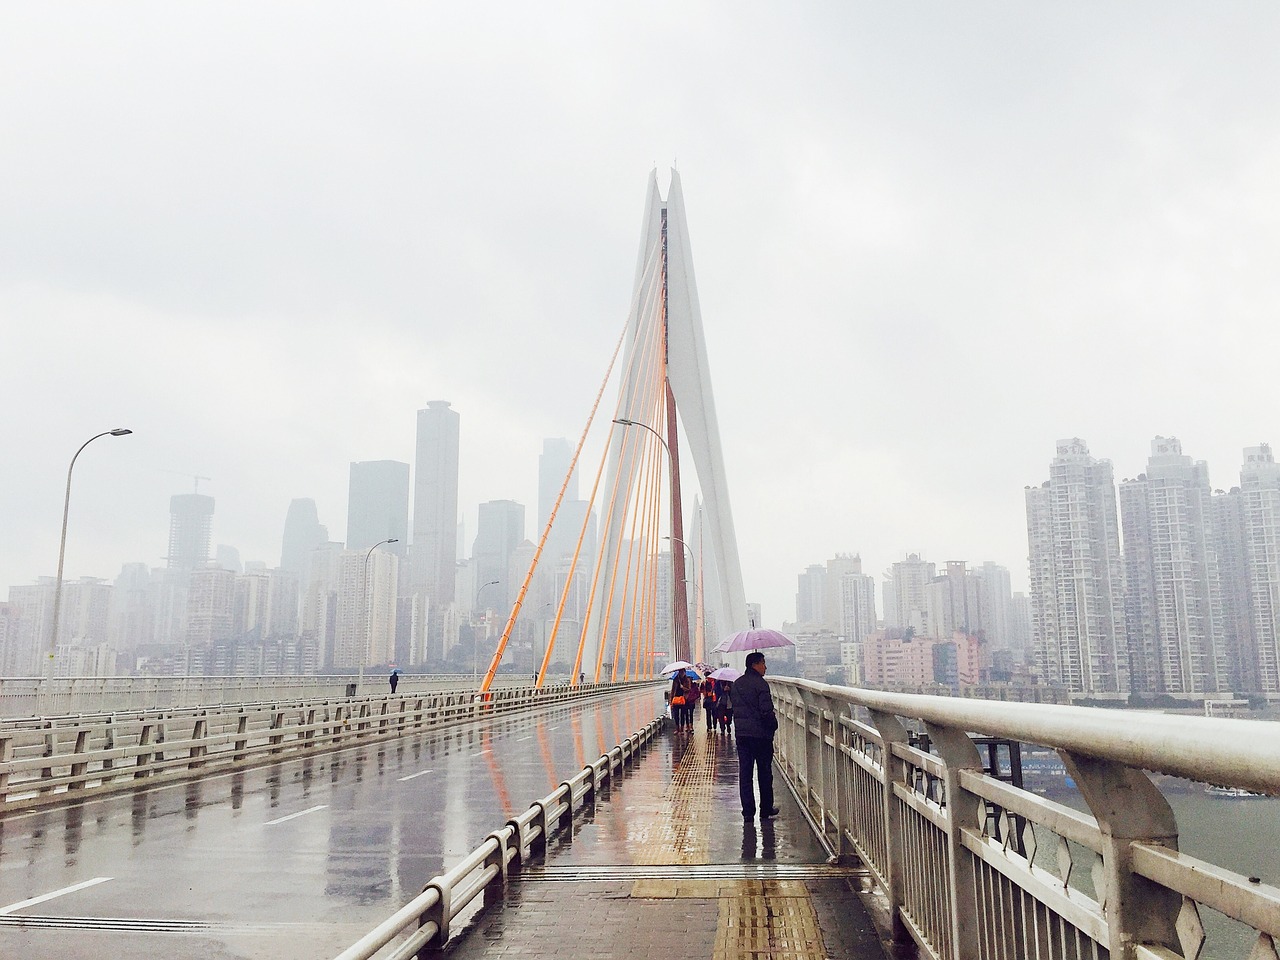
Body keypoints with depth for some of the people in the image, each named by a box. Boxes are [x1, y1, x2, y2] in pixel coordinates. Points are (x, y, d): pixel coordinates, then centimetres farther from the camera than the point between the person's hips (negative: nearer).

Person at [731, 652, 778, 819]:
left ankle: (748, 811, 6)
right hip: (761, 734, -6)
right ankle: (766, 810, 16)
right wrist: (773, 725, -3)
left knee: (744, 772, 6)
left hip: (741, 734, 6)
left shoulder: (737, 684, 9)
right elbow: (767, 710, -18)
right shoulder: (760, 684, -14)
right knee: (764, 772, 7)